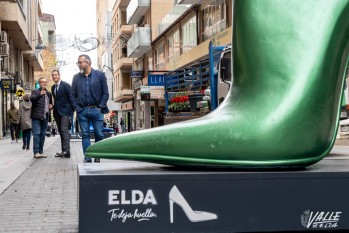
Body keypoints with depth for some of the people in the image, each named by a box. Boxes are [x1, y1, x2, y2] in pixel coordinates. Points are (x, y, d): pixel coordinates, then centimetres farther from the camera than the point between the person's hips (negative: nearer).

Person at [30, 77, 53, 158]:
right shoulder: (36, 92, -1)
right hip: (36, 117, -6)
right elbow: (32, 99, -20)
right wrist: (40, 95, -36)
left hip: (45, 118, 6)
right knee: (36, 134, -10)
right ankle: (36, 152, -10)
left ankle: (41, 152, 13)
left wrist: (51, 106, 7)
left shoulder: (49, 94, 18)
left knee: (42, 135, 8)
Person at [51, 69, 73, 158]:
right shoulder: (53, 87, 15)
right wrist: (53, 106, 8)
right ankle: (64, 151, 10)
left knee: (64, 130, -15)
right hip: (57, 112, 7)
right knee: (61, 131, 7)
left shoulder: (65, 85, -7)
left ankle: (66, 151, -19)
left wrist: (71, 110, -10)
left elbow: (71, 97, -8)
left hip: (65, 111, -7)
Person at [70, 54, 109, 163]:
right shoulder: (76, 77, 10)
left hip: (96, 110, -2)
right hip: (82, 111, 2)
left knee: (99, 135, 0)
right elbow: (72, 94, 13)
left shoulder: (100, 75, 3)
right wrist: (76, 107, 2)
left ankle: (97, 157, 11)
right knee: (85, 135, 2)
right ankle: (87, 158, 6)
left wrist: (100, 107, -6)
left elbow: (105, 93, 2)